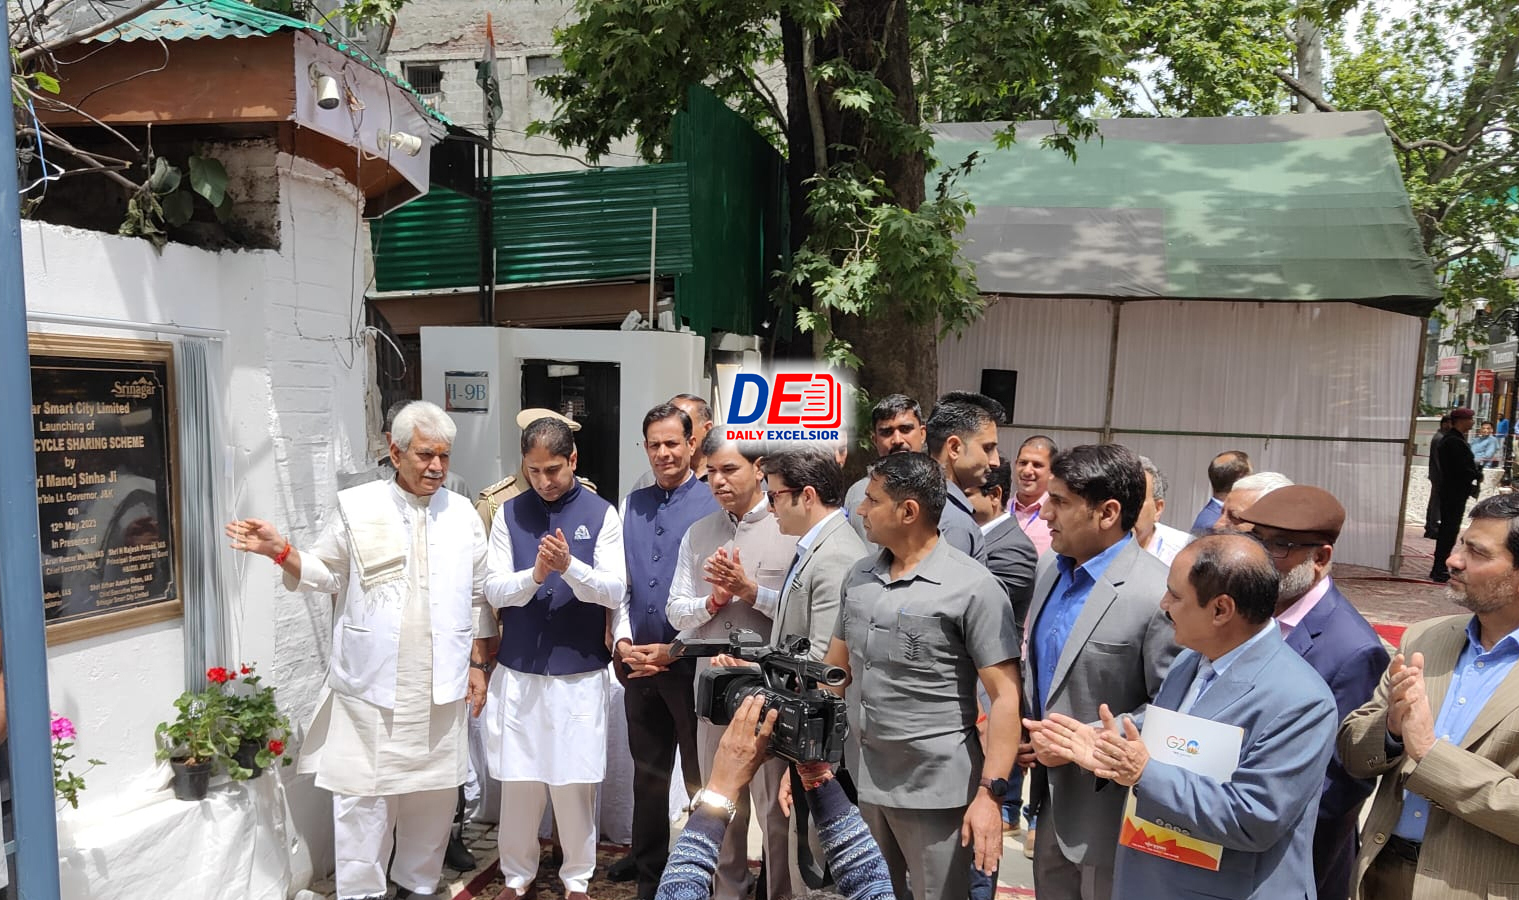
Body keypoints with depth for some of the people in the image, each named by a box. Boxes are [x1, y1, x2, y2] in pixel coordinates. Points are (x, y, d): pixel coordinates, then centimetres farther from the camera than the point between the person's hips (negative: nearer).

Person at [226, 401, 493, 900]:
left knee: (435, 793, 13)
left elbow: (478, 598, 8)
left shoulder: (463, 514, 3)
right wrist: (280, 550, -15)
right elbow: (325, 575, 3)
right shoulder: (356, 507, -2)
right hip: (371, 685, -2)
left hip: (441, 686, 3)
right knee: (364, 795, 3)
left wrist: (478, 664, 7)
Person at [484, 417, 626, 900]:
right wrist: (534, 575, -22)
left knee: (575, 780, 7)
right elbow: (494, 591, -3)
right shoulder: (509, 514, 1)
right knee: (518, 780, 10)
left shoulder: (601, 514, -3)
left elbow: (614, 592, -9)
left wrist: (569, 566, -26)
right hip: (518, 670, 2)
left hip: (580, 670, -1)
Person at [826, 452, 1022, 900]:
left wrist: (990, 793, -19)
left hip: (936, 791, -5)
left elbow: (1005, 696, -14)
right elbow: (834, 669, 12)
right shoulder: (858, 576, 5)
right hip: (860, 780, 6)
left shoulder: (973, 587, -13)